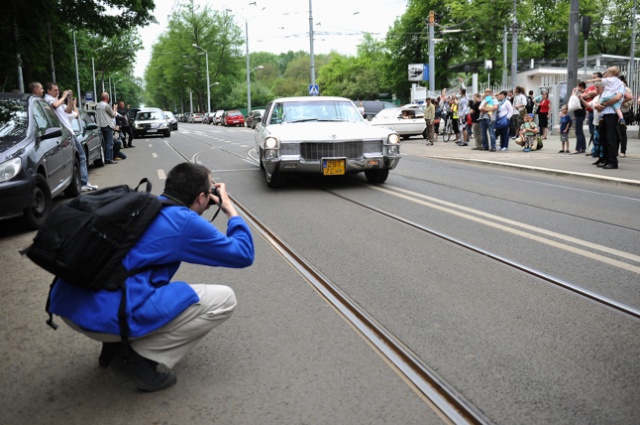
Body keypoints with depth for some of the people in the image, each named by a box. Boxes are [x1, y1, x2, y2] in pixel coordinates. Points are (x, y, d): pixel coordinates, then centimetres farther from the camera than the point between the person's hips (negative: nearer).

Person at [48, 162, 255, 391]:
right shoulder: (185, 222, -5)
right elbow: (243, 254, 6)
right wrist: (230, 209, 20)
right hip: (108, 316, -9)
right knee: (224, 299, 1)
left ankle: (115, 345, 21)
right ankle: (140, 358, -2)